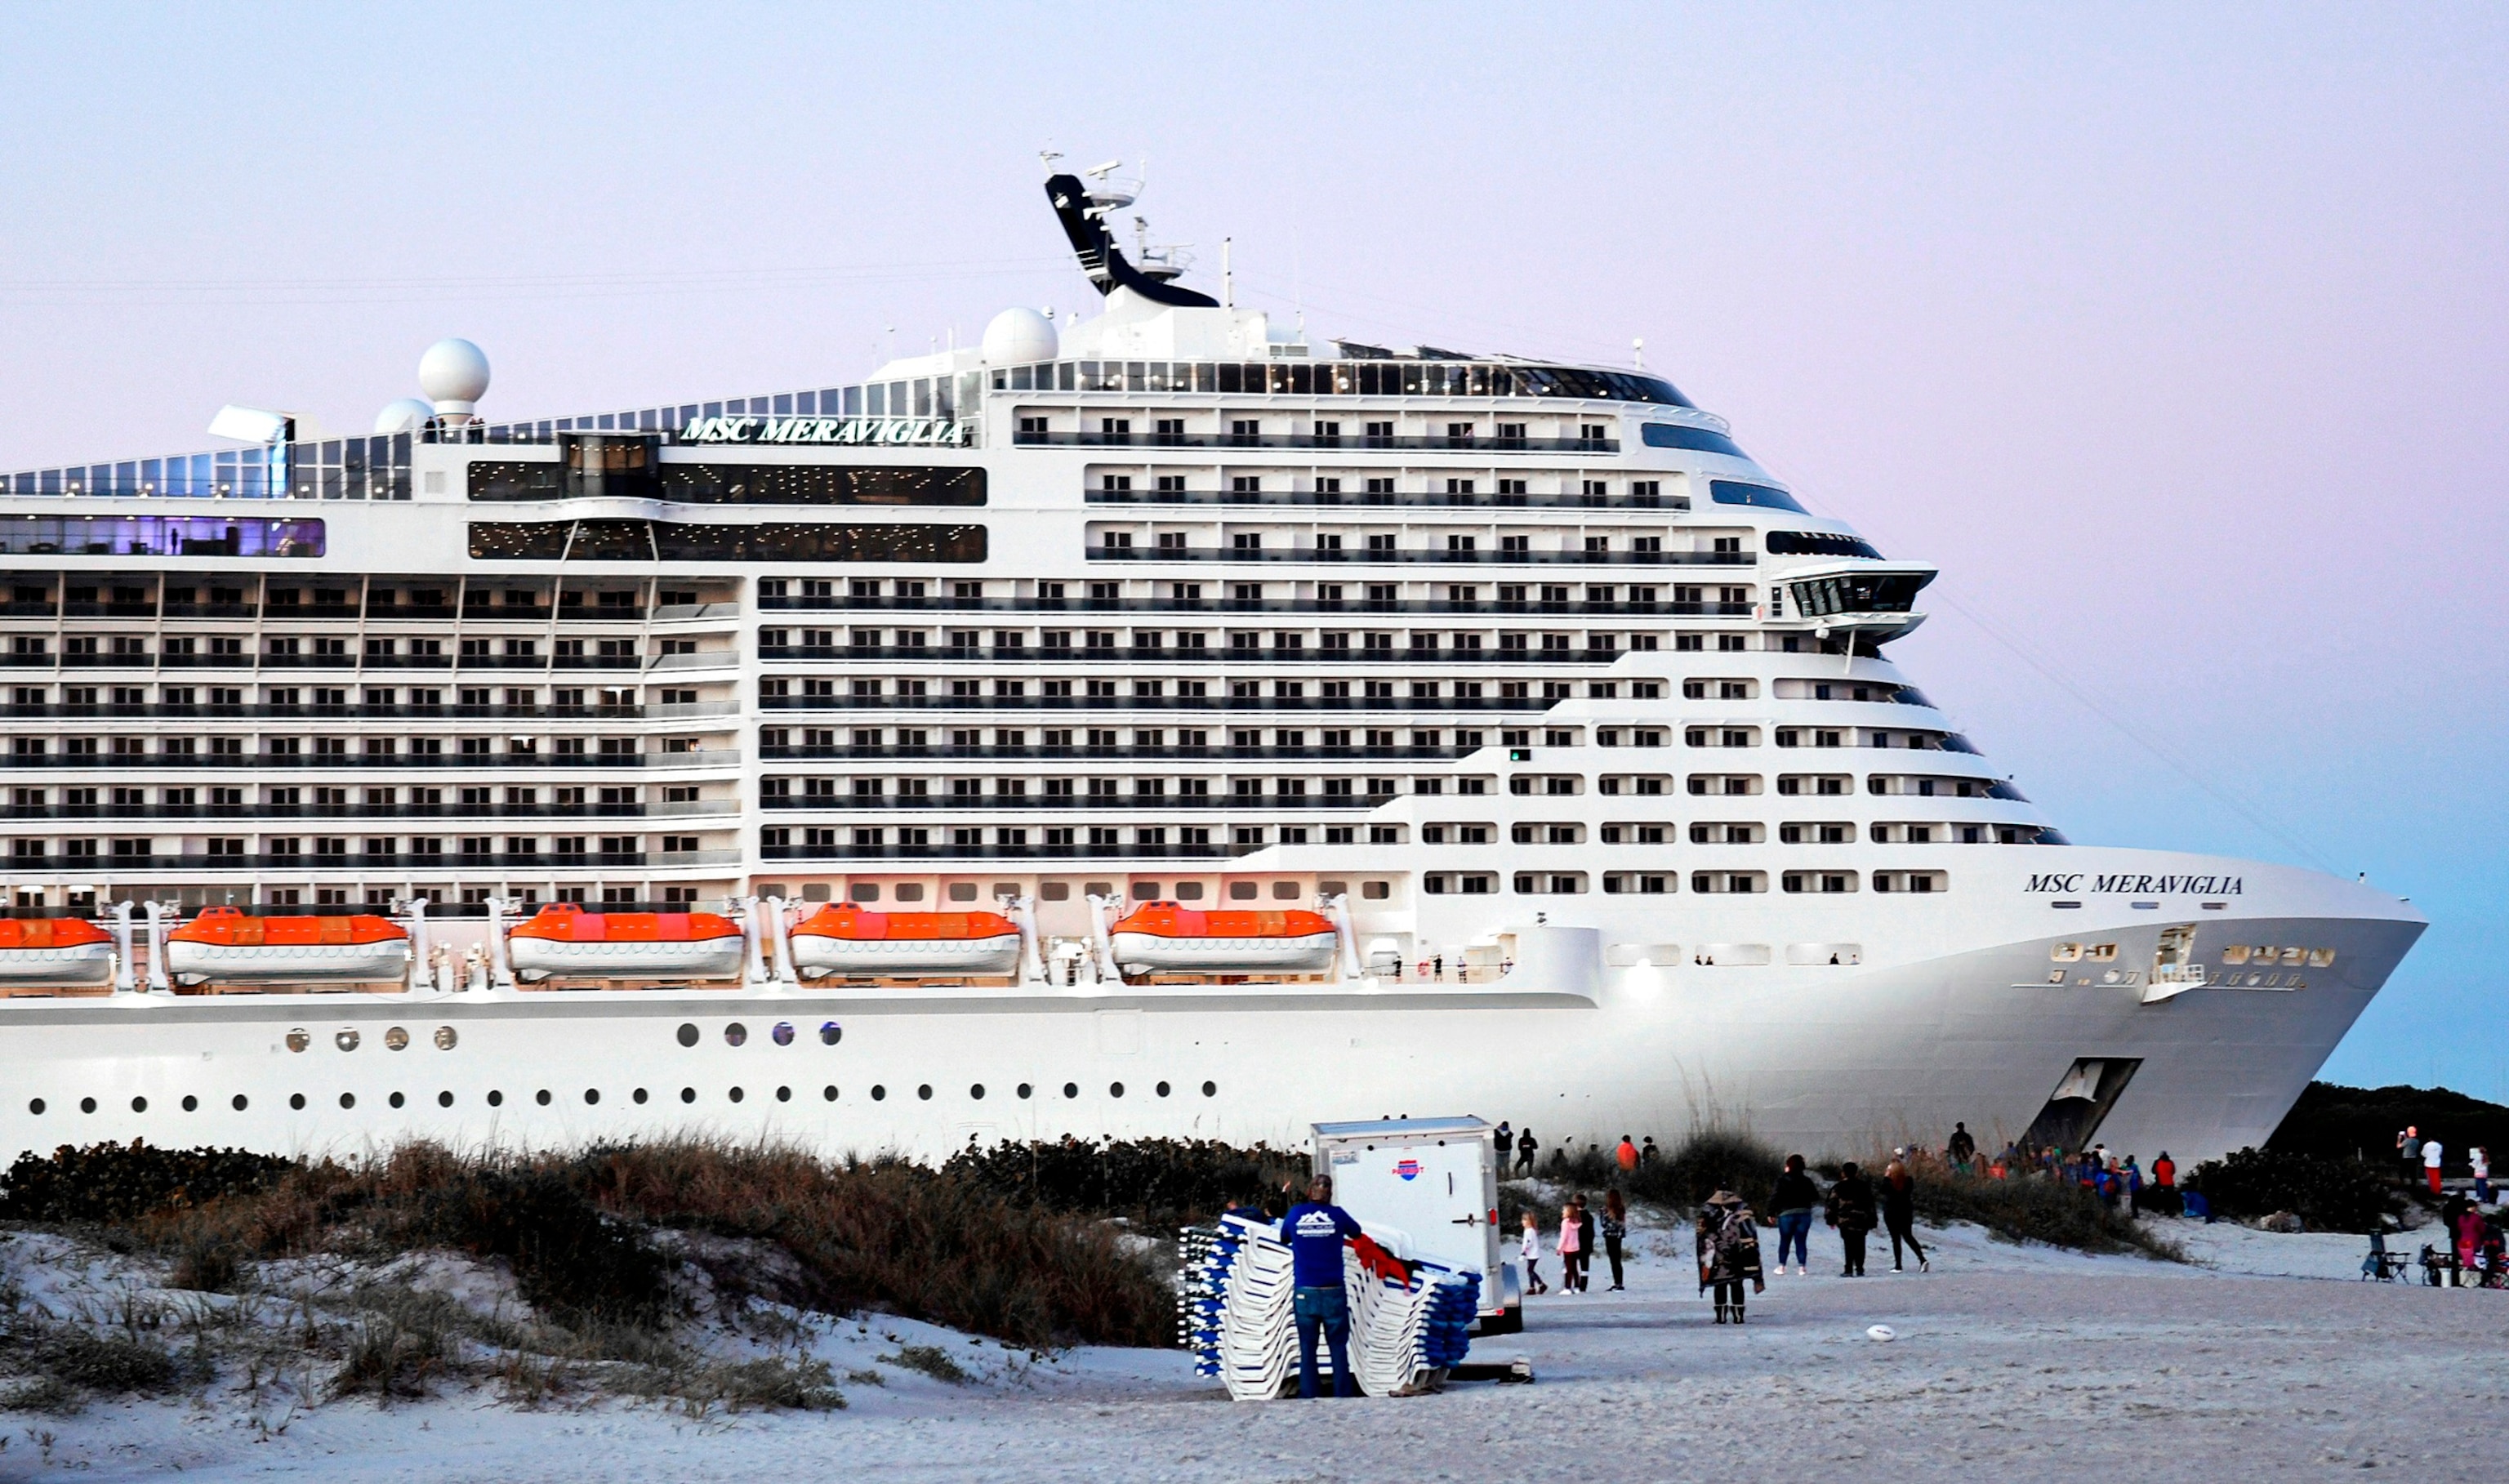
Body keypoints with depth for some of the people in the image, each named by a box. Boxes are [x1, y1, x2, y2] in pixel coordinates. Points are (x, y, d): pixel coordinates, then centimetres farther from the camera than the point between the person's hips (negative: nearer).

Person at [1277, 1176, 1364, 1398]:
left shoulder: (1296, 1214, 4)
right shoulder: (1336, 1215, 1)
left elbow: (1284, 1237, 21)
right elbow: (1356, 1232, 20)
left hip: (1304, 1293, 1)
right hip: (1332, 1293, -1)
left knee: (1307, 1349, 4)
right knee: (1338, 1347, 3)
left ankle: (1308, 1398, 0)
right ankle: (1343, 1395, 0)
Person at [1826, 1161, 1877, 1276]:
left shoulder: (1838, 1188, 0)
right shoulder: (1864, 1187, 8)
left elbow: (1832, 1205, 0)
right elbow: (1870, 1204, 9)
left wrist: (1831, 1219, 9)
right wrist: (1872, 1221, 13)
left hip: (1845, 1222, -2)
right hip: (1862, 1222, 2)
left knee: (1849, 1246, -3)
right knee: (1860, 1245, 9)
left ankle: (1849, 1270, -8)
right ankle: (1859, 1269, 9)